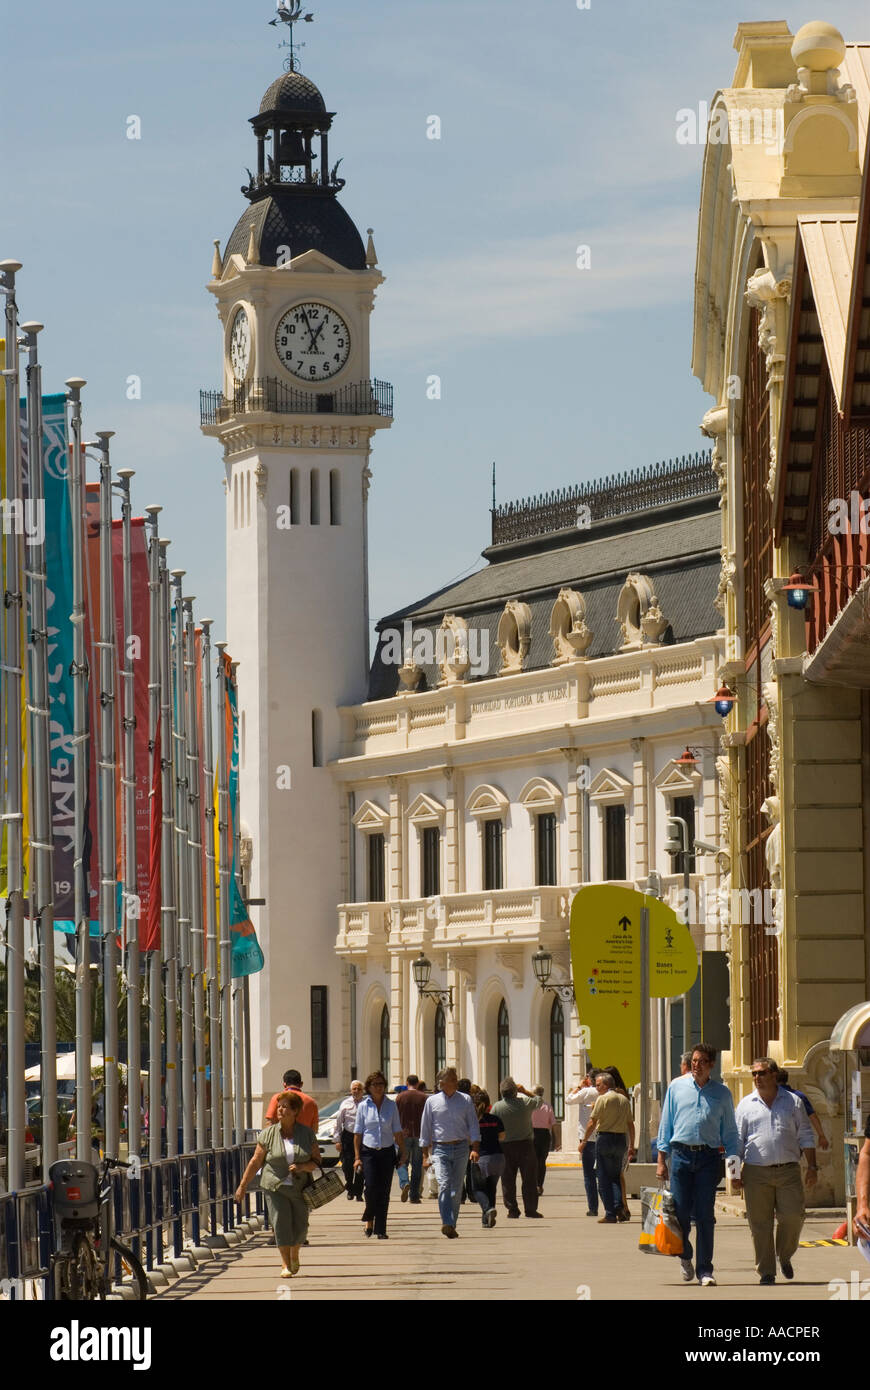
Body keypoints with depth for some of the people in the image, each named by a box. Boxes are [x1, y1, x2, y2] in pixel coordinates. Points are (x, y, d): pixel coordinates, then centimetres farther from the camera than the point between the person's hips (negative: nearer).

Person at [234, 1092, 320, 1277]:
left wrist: (301, 1167, -17)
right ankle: (285, 1265, -6)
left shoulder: (307, 1134, 1)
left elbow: (316, 1161, 3)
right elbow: (256, 1161, 3)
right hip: (275, 1187, -1)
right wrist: (242, 1185, 4)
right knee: (281, 1224, -11)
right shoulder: (269, 1134, -2)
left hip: (300, 1187, 1)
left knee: (300, 1227, 5)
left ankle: (294, 1255, 34)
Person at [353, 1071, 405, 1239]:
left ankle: (380, 1230, 6)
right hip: (368, 1152, -1)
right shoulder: (363, 1106, 1)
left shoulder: (391, 1105, 5)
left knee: (384, 1192, 0)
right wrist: (357, 1157, -3)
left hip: (387, 1152, 1)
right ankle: (369, 1219, 12)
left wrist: (402, 1153, 4)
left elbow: (397, 1132, 9)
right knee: (371, 1187, -14)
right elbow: (358, 1133, 3)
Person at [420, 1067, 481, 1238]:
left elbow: (473, 1126, 7)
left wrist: (475, 1148, -5)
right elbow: (425, 1129, 9)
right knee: (444, 1184, -18)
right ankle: (447, 1224, -28)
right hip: (440, 1149, -2)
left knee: (456, 1188, 4)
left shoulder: (465, 1100, 6)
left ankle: (451, 1225, 14)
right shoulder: (432, 1101, 4)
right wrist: (425, 1156, 6)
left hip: (461, 1148, 2)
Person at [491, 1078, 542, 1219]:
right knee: (529, 1179, 6)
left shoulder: (497, 1107, -6)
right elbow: (538, 1100, 15)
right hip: (525, 1144, 0)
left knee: (508, 1181, 8)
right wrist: (524, 1091, 17)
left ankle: (512, 1209, 6)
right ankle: (530, 1209, 5)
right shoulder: (525, 1103, -6)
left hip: (506, 1147, 0)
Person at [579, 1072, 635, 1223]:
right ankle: (619, 1208, -3)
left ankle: (610, 1214, -3)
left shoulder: (603, 1099, -8)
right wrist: (631, 1145, 19)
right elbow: (630, 1124, 13)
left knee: (604, 1178, 1)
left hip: (606, 1138, -5)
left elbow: (592, 1123, -10)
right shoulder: (624, 1100, 10)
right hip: (621, 1140, 5)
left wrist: (584, 1141, -1)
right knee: (616, 1176, 16)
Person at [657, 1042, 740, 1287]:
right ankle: (685, 1256, 26)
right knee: (681, 1212, -2)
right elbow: (665, 1124, 11)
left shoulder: (721, 1093, 9)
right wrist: (661, 1160, 5)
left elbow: (730, 1132, 12)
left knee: (705, 1215, -4)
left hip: (708, 1157, 0)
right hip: (681, 1154, 0)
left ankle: (705, 1270, 1)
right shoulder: (677, 1087, 9)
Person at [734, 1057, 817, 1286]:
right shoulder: (746, 1105, 9)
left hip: (788, 1171, 0)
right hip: (756, 1172, 0)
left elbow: (806, 1136, 11)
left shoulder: (793, 1102, 9)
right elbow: (737, 1141, 11)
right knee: (760, 1224, -1)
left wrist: (812, 1166, 3)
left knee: (793, 1216, -9)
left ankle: (785, 1256, 17)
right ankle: (766, 1271, 6)